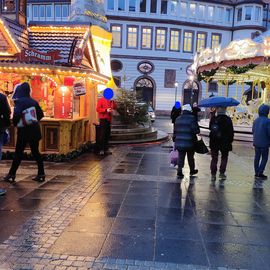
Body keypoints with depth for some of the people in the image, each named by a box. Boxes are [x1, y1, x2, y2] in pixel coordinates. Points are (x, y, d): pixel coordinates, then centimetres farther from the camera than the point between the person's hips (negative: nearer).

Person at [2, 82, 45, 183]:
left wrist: (15, 123, -6)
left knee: (18, 153, 3)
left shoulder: (19, 101, -10)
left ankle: (12, 174, 10)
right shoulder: (33, 101, 7)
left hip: (24, 130, -5)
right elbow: (41, 114, 10)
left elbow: (16, 114, -24)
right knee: (35, 152, 11)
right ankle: (41, 174, 11)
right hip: (35, 130, 6)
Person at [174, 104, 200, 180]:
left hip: (179, 142, 4)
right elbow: (196, 130, -15)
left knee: (180, 158, 7)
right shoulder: (192, 118, -11)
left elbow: (175, 131, 12)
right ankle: (192, 170, 31)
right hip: (189, 143, -3)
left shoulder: (178, 119, 7)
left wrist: (175, 138, 20)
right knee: (190, 157, 15)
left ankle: (179, 173, 1)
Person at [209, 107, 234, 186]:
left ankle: (213, 176, 15)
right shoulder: (228, 119, -11)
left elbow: (210, 128, 7)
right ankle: (222, 175, 6)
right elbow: (231, 132, -9)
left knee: (214, 159, 12)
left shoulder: (213, 119, -6)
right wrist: (230, 141, 2)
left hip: (214, 143, 2)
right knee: (224, 159, 12)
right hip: (225, 143, -2)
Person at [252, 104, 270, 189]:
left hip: (256, 143, 6)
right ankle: (260, 173, 1)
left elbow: (253, 130, 13)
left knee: (257, 157, 13)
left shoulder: (256, 120, 4)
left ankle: (257, 173, 19)